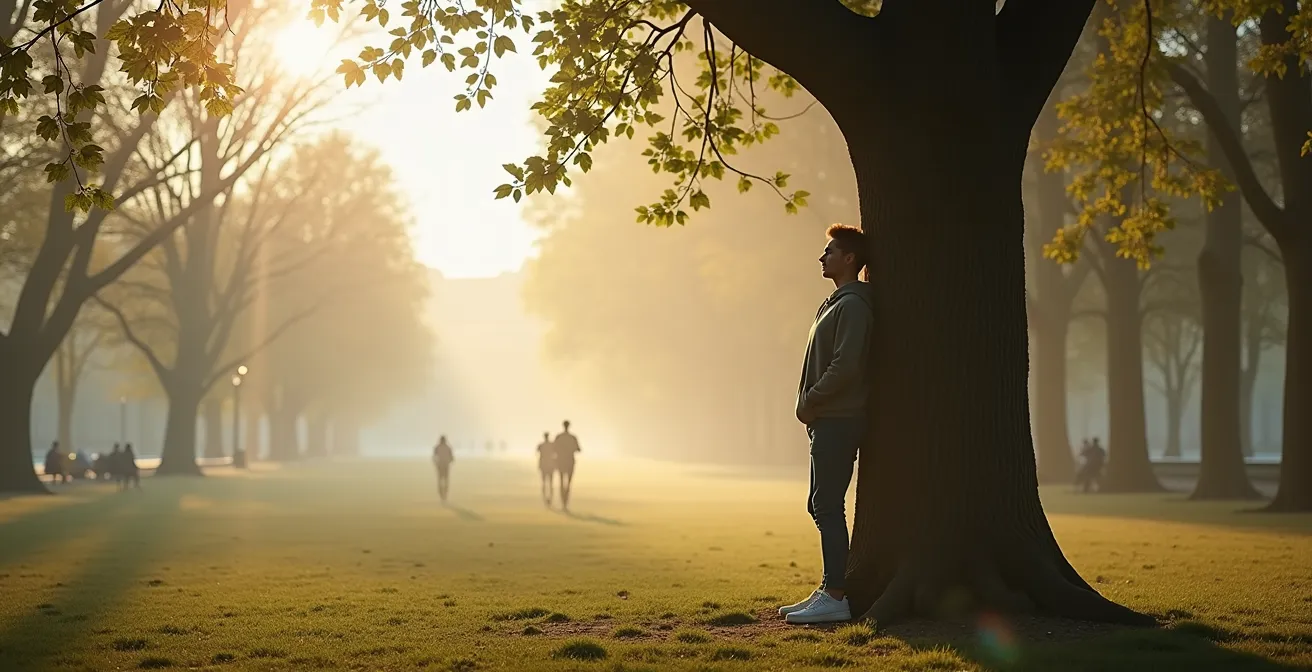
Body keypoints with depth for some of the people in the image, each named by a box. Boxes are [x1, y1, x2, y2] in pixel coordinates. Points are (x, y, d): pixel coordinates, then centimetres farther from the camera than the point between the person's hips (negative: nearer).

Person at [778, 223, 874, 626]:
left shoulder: (852, 305, -12)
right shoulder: (834, 303, 19)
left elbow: (845, 366, -22)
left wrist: (810, 401, -14)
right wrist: (809, 404, 11)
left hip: (839, 421, -10)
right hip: (828, 420, 10)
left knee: (828, 506, -10)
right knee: (821, 506, 13)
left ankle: (835, 597, -9)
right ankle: (829, 590, 18)